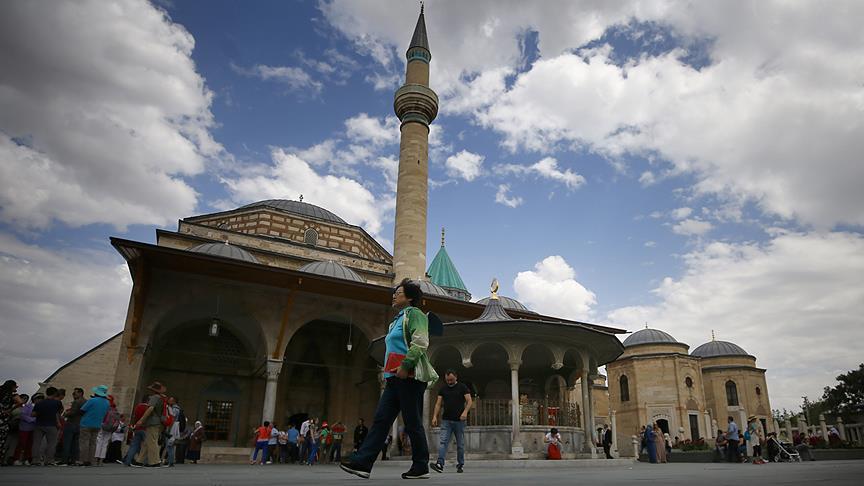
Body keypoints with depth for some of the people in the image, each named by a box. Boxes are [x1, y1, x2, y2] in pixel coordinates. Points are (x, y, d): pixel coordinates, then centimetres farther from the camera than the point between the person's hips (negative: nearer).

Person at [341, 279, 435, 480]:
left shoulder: (414, 314, -4)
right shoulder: (399, 319, 25)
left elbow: (420, 342, -18)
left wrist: (405, 366, -23)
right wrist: (389, 373, 23)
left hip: (409, 376, -9)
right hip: (395, 378, 9)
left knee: (413, 423, -3)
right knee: (381, 419, 2)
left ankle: (421, 467, 7)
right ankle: (362, 462, -1)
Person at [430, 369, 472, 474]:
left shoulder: (462, 387, 1)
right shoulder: (443, 389, 10)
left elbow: (469, 401, -6)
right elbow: (438, 404, 8)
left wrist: (465, 412, -23)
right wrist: (435, 416, -4)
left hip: (459, 421, -2)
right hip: (446, 420, 2)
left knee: (460, 444, 6)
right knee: (442, 442, -12)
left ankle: (460, 465, 17)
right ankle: (440, 464, -19)